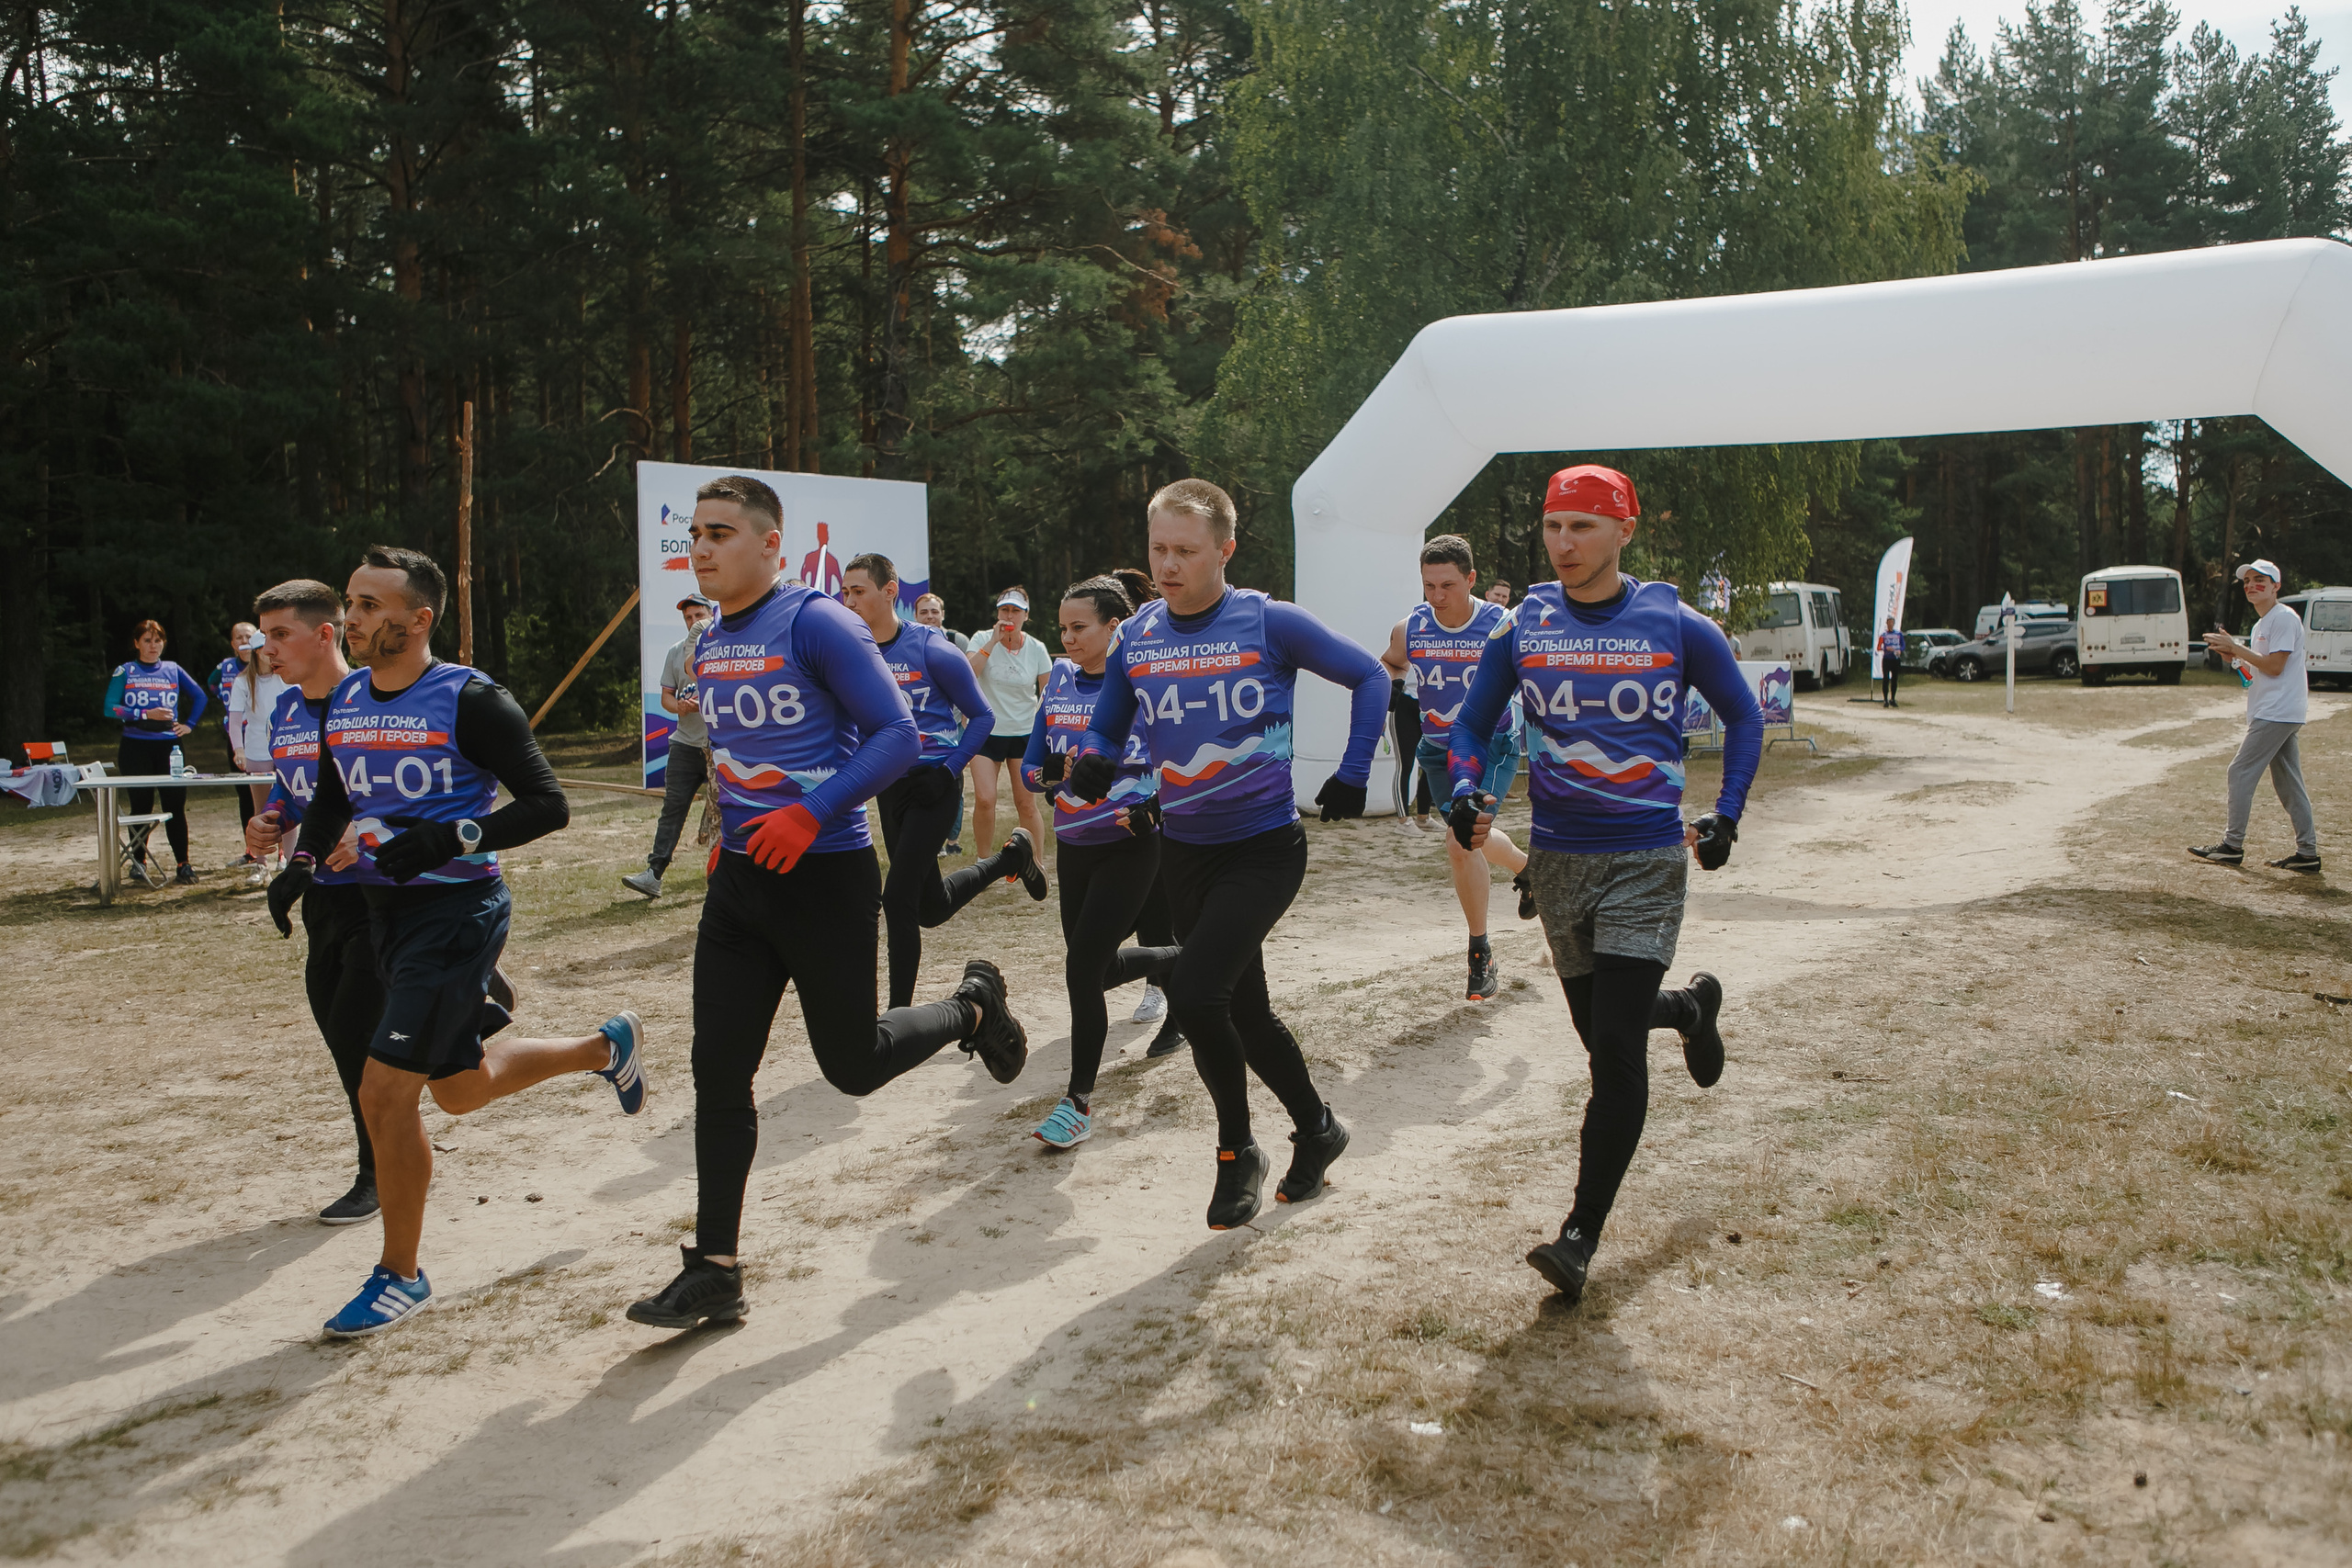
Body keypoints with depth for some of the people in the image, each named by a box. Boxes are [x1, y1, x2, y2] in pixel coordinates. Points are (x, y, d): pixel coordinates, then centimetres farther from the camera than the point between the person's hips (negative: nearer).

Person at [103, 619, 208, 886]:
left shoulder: (173, 670, 10)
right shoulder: (125, 672, 3)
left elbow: (199, 696, 21)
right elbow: (110, 708, -5)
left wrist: (189, 724, 11)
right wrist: (146, 715, -14)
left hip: (169, 746, 2)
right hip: (136, 747, -1)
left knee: (176, 806, -2)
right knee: (141, 806, 2)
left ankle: (183, 865, 2)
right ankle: (138, 863, 12)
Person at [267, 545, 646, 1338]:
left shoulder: (470, 700, -15)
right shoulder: (343, 701, 7)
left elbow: (548, 805, -16)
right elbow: (330, 800, 21)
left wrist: (448, 839, -27)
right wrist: (301, 864, 3)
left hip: (457, 908, -8)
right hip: (386, 910, 8)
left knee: (384, 1092, -11)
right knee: (460, 1089, 18)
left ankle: (400, 1274, 8)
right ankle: (606, 1047, 43)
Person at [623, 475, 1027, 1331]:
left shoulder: (816, 623, -13)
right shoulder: (708, 649, 11)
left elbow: (898, 734, -17)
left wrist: (810, 814, -25)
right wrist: (732, 833, 13)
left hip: (826, 876, -7)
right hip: (740, 878, 7)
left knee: (853, 1063, 3)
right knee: (718, 1069, 2)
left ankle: (973, 1008, 33)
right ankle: (715, 1270, 11)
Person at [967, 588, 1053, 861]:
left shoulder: (1036, 649, -1)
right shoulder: (983, 639, -3)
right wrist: (993, 641, -20)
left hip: (1025, 734, 1)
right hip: (986, 732, -1)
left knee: (1026, 803, 0)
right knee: (984, 799, -13)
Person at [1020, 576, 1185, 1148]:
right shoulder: (1060, 679, 4)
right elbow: (1031, 767, 6)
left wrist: (1155, 808, -21)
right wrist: (1054, 770, -16)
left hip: (1128, 847, -6)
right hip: (1073, 847, 6)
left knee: (1082, 968, -13)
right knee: (1098, 967, 14)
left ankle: (1080, 1100, 1)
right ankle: (1180, 963, 45)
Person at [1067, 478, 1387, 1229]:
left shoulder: (1269, 623, -11)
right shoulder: (1135, 638, 1)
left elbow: (1369, 677, -1)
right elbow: (1105, 728, 10)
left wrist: (1352, 774, -6)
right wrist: (1091, 763, -12)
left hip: (1265, 846, -5)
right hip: (1183, 850, 5)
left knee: (1193, 992, -19)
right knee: (1244, 1011, 14)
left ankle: (1237, 1151, 5)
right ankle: (1317, 1130, 36)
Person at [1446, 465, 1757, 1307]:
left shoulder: (1676, 627, -4)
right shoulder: (1520, 629, 1)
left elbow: (1743, 715, 11)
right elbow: (1473, 723, 11)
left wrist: (1726, 813, 2)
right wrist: (1466, 789, -9)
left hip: (1646, 860, -3)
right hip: (1557, 858, 4)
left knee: (1616, 1046, -11)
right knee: (1601, 1030, 16)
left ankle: (1581, 1234, -5)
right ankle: (1691, 1006, 50)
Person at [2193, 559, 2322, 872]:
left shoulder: (2284, 618, -11)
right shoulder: (2260, 625, 19)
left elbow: (2274, 666, -17)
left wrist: (2237, 648, -12)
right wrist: (2233, 655, 4)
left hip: (2277, 713, -10)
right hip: (2280, 715, 10)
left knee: (2241, 772, -9)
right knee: (2288, 782, 9)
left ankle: (2232, 846, -5)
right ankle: (2307, 853, 11)